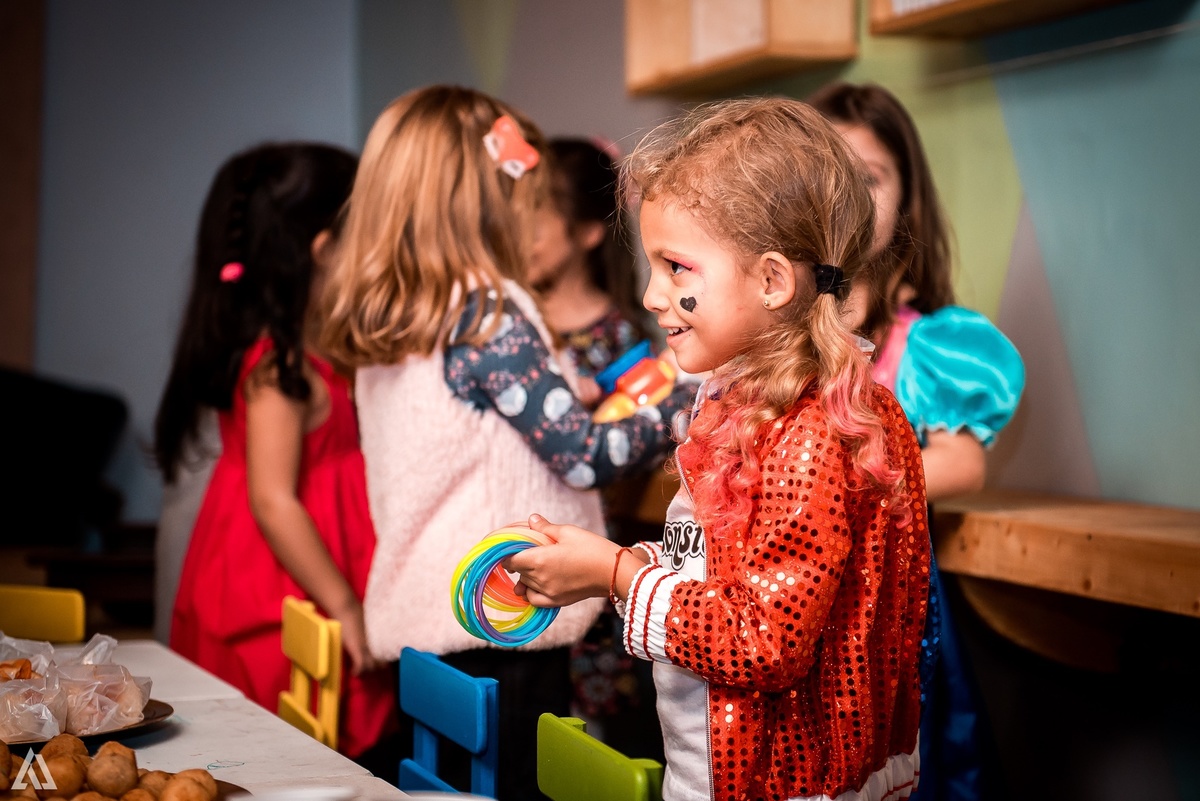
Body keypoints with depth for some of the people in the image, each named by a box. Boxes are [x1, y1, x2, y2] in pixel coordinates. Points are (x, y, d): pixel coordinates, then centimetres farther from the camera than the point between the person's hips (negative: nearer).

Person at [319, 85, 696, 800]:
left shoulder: (380, 332, 8)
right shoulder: (490, 315, -17)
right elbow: (586, 457, -16)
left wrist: (569, 391, 18)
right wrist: (691, 403, -4)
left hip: (421, 614, 8)